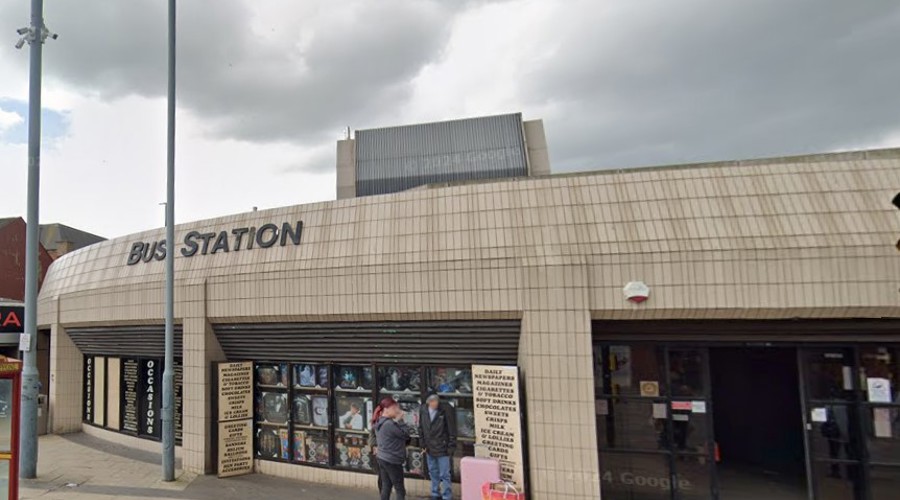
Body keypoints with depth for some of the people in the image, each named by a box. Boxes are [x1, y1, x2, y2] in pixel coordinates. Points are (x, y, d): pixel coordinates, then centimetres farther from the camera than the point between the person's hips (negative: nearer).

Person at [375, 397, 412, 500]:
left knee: (386, 487, 15)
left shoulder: (380, 422, 8)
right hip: (392, 461, -9)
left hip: (382, 458, 9)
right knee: (400, 490, 1)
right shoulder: (390, 424, -24)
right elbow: (406, 434, -18)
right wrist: (400, 420, -12)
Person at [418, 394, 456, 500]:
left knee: (444, 475, 1)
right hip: (429, 448, 5)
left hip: (442, 448, -5)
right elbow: (421, 428, 7)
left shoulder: (446, 409, -18)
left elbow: (452, 430, -11)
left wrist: (451, 447, -11)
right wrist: (423, 444, 5)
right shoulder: (423, 409, -5)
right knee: (433, 473, 19)